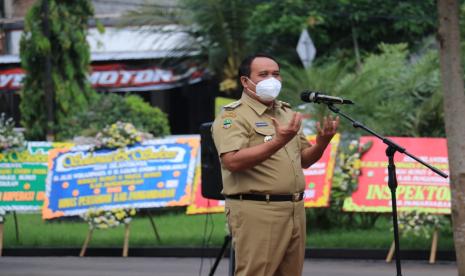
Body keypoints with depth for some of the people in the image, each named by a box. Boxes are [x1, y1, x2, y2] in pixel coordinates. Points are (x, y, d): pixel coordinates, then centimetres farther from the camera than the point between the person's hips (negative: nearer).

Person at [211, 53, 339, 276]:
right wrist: (277, 142, -27)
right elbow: (232, 161, -21)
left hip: (294, 209, 8)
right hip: (256, 211, -8)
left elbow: (304, 160, 20)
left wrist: (322, 143, -1)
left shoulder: (287, 113, 18)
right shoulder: (233, 116, -6)